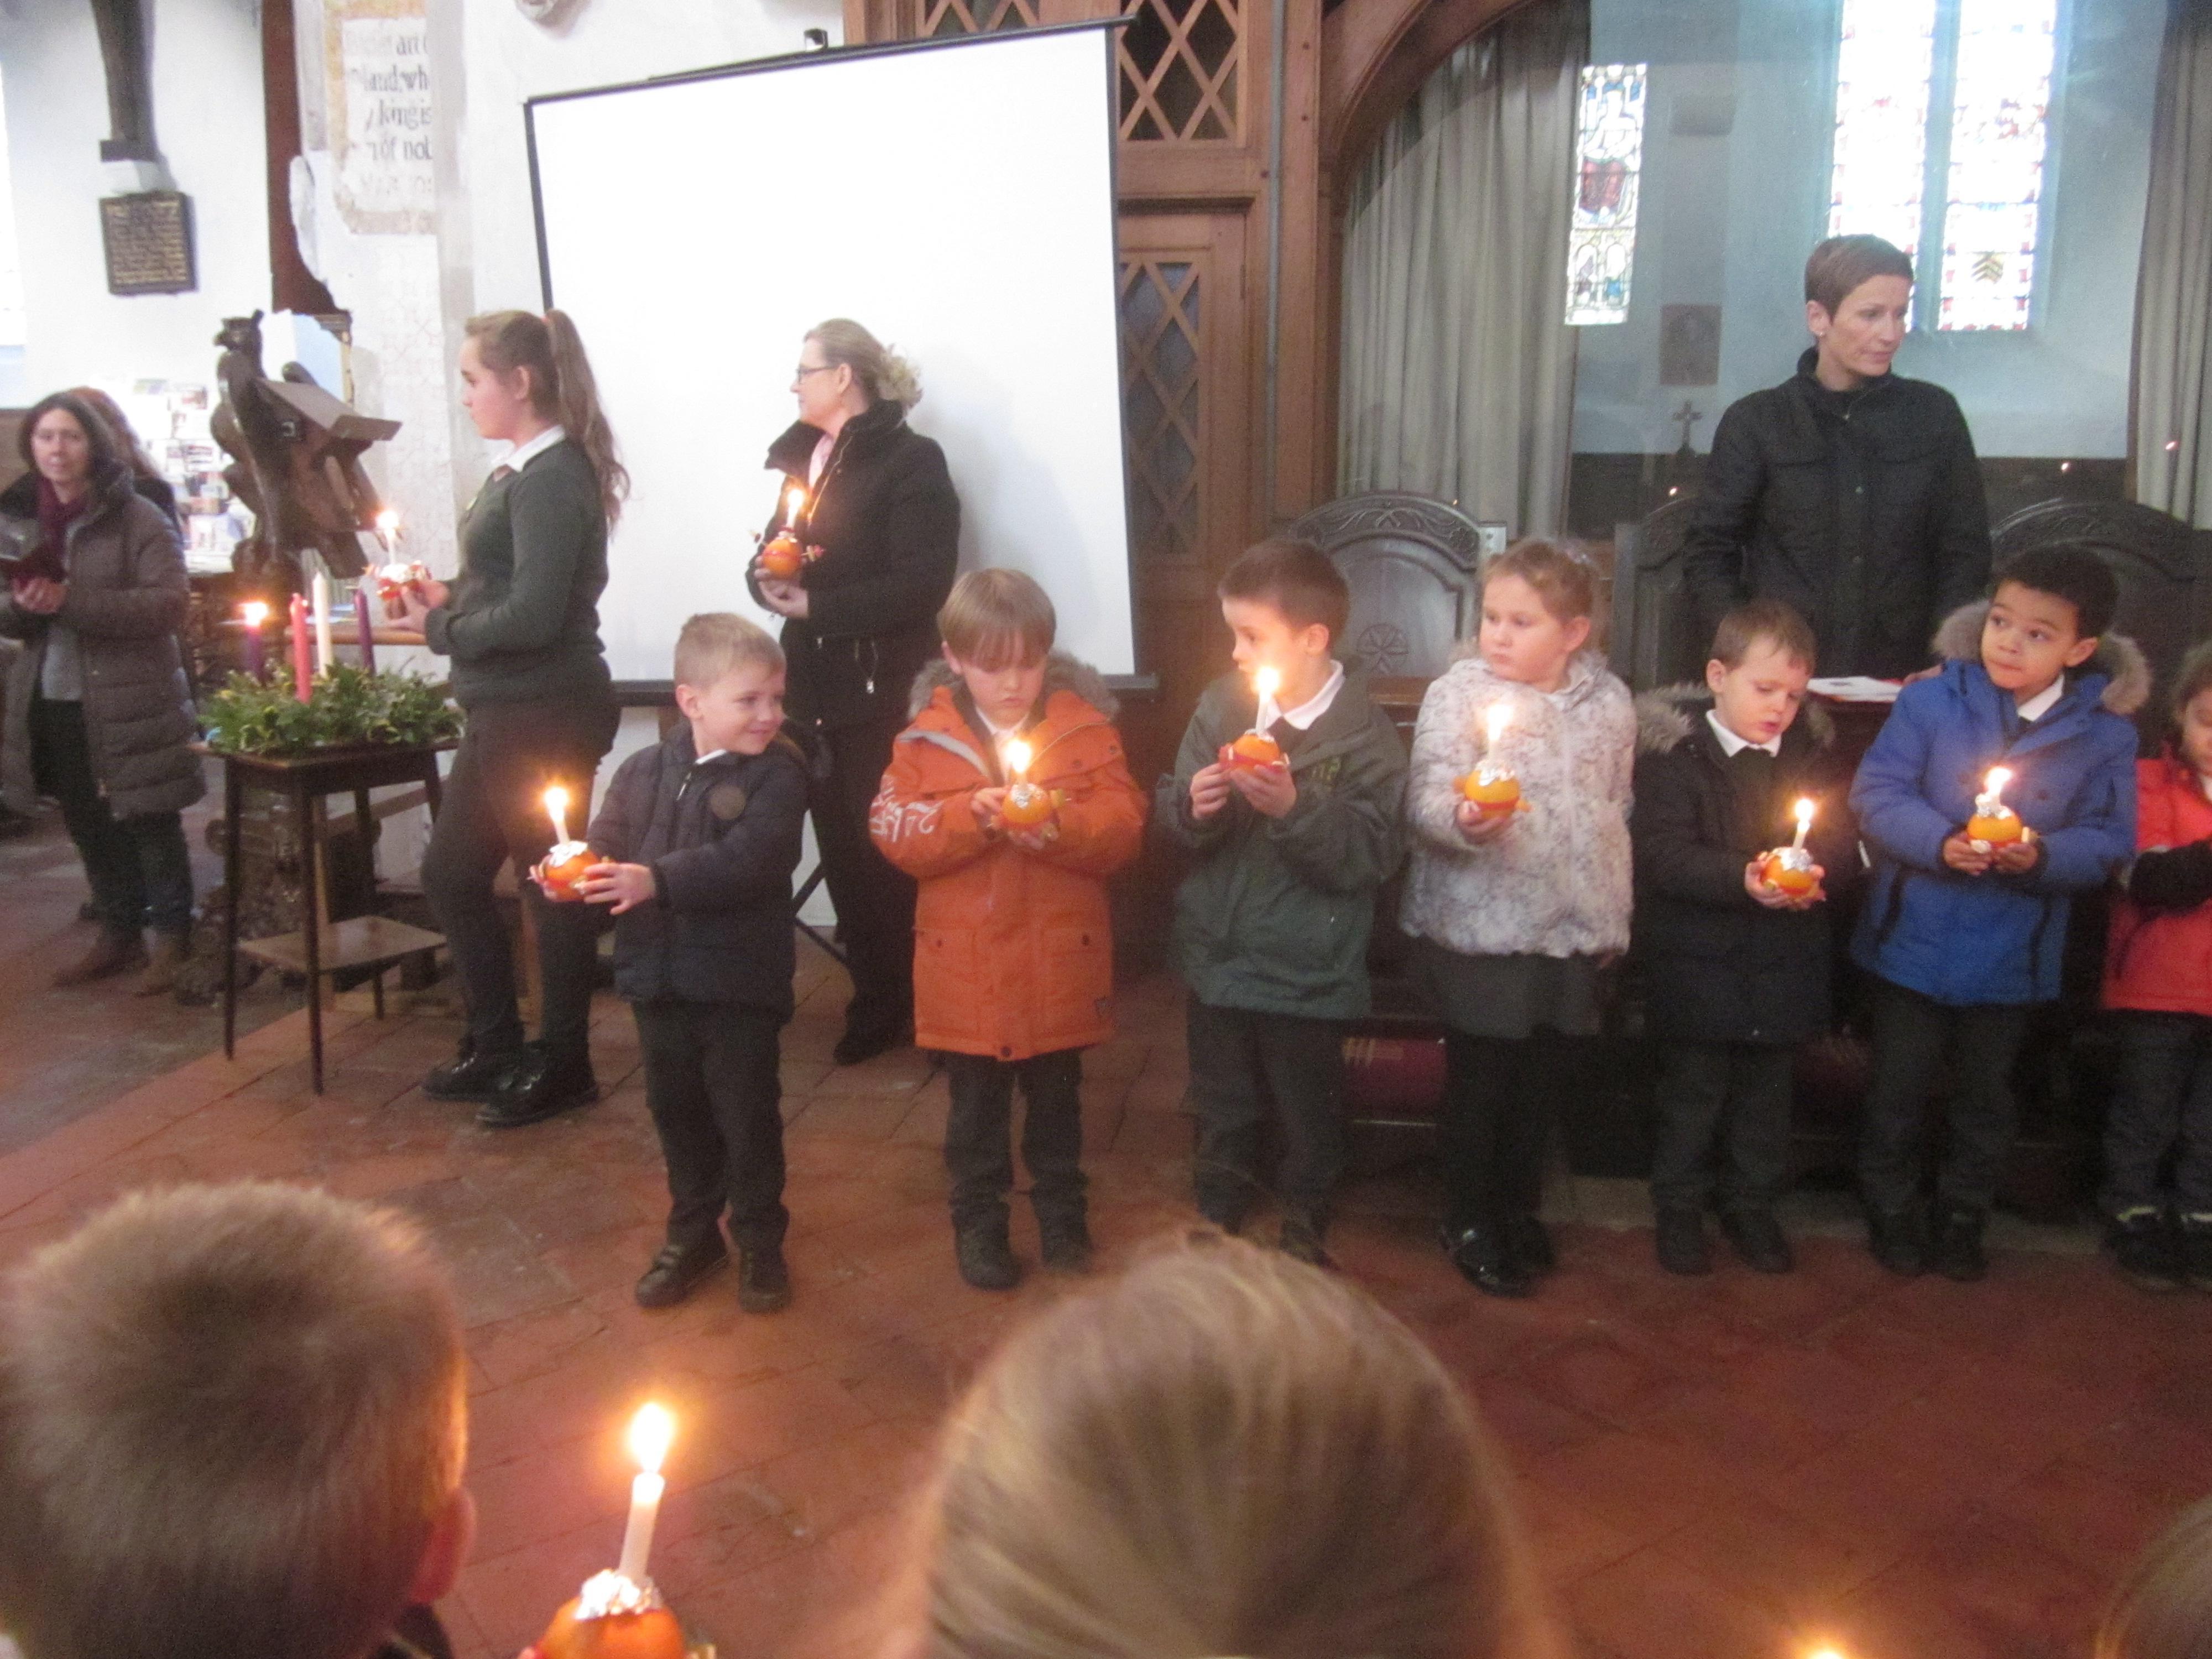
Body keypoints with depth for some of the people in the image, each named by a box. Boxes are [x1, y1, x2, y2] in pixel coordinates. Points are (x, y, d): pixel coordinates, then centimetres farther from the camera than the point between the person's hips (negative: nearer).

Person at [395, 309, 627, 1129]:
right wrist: (448, 598, 1)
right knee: (451, 873, 18)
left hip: (545, 715, -10)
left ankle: (562, 1066, 20)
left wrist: (441, 627, -9)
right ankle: (494, 1047, 32)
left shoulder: (552, 479, -17)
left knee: (553, 886, 4)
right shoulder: (524, 472, 10)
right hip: (506, 713, 10)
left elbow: (534, 615, -23)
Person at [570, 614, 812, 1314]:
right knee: (677, 1113, 17)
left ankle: (760, 1243, 25)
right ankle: (692, 1235, 36)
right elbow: (606, 846, 2)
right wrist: (575, 873, -21)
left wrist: (657, 881, -32)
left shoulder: (776, 775, -11)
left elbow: (749, 860, -24)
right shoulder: (643, 772, 3)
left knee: (748, 1118, 6)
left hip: (740, 984, -4)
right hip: (657, 980, 4)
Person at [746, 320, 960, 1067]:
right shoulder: (805, 456, 15)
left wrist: (816, 605, -16)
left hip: (884, 690, -7)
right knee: (842, 850, 9)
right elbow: (774, 553, 16)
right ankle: (877, 1001, 21)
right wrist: (770, 577, -7)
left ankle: (923, 1001, 12)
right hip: (817, 685, 7)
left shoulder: (910, 461, -8)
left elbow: (920, 583, -16)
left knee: (887, 852, -2)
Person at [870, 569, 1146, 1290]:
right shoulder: (926, 736, -4)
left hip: (1060, 962, 0)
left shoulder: (1085, 725, -4)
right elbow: (894, 829, -10)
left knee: (1057, 1099, 18)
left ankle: (1061, 1211, 38)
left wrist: (1059, 824, -28)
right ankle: (978, 1223, 33)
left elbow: (1124, 823, -10)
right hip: (966, 966, 0)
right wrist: (969, 816, -25)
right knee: (976, 1106, 15)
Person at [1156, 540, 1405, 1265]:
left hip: (1308, 976, -3)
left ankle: (1305, 1239, 39)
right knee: (1222, 1112, 22)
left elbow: (1369, 857, -20)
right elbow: (1171, 812, 1)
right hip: (1218, 957, 4)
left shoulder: (1365, 736, -14)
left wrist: (1294, 808, -30)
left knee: (1310, 1121, 16)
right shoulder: (1221, 704, -3)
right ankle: (1216, 1224, 43)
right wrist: (1192, 806, -21)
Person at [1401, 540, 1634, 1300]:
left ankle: (1519, 1207, 36)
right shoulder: (1458, 692, -10)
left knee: (1545, 1078, 15)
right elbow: (1427, 800, -20)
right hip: (1479, 926, -4)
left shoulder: (1609, 702, 3)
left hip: (1574, 929, 4)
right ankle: (1469, 1222, 25)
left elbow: (1618, 810, 14)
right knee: (1481, 1079, 6)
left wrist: (1614, 915, 17)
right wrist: (1462, 818, -42)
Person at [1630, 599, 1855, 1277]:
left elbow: (1844, 837, 1)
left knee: (1766, 1091, 16)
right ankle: (1679, 1208, 26)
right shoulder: (1675, 751, -10)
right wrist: (1742, 878, -32)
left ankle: (1751, 1204, 34)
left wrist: (1815, 863, -21)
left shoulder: (1811, 750, 5)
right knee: (1692, 1091, 8)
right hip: (1697, 961, -4)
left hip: (1783, 964, 4)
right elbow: (1664, 853, -18)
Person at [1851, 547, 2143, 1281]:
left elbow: (2108, 842, -6)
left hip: (2012, 957, 1)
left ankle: (1962, 1214, 38)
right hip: (1913, 941, -1)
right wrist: (1939, 842, -27)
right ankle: (1891, 1208, 33)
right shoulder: (1931, 703, -10)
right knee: (1899, 1088, 12)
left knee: (1986, 1094, 18)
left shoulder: (2105, 736, -6)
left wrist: (2043, 856, -26)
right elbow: (1878, 794, -11)